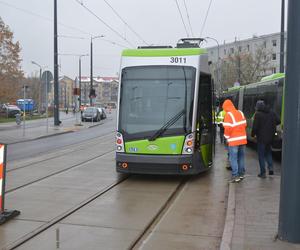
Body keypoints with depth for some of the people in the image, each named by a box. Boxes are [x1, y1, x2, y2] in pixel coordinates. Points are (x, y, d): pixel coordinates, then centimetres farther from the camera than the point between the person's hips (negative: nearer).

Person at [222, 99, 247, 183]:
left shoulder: (228, 115, -11)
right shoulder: (240, 113, 9)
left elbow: (227, 128, -15)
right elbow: (244, 124, 11)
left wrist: (226, 136, 0)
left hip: (234, 140, -6)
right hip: (243, 139, 7)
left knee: (233, 158, -2)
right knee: (241, 157, 15)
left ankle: (235, 176, -5)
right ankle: (241, 174, 21)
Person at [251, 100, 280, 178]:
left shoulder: (258, 114, -15)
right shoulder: (271, 113, 3)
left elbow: (255, 127, -16)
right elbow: (278, 121, 9)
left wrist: (253, 134, 0)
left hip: (261, 138, -5)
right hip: (270, 137, 5)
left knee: (261, 155, 4)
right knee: (268, 152, 24)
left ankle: (263, 173, 6)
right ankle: (270, 167, 9)